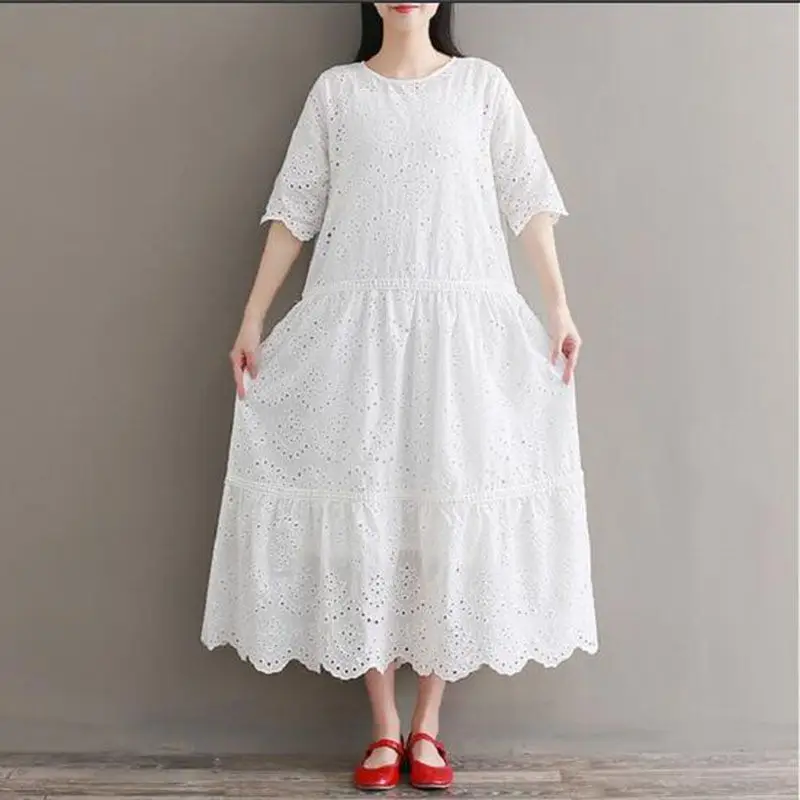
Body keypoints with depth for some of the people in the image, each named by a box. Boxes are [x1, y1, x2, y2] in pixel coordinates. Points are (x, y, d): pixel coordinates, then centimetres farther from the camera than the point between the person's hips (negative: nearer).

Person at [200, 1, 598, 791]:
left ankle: (426, 726, 13)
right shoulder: (335, 89, 11)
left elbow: (528, 200, 5)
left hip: (463, 323, 0)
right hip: (356, 325, 1)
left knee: (454, 505, -1)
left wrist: (560, 309, -3)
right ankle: (384, 727, 13)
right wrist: (252, 320, 3)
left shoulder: (481, 83, 9)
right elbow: (294, 210, 8)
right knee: (362, 503, -1)